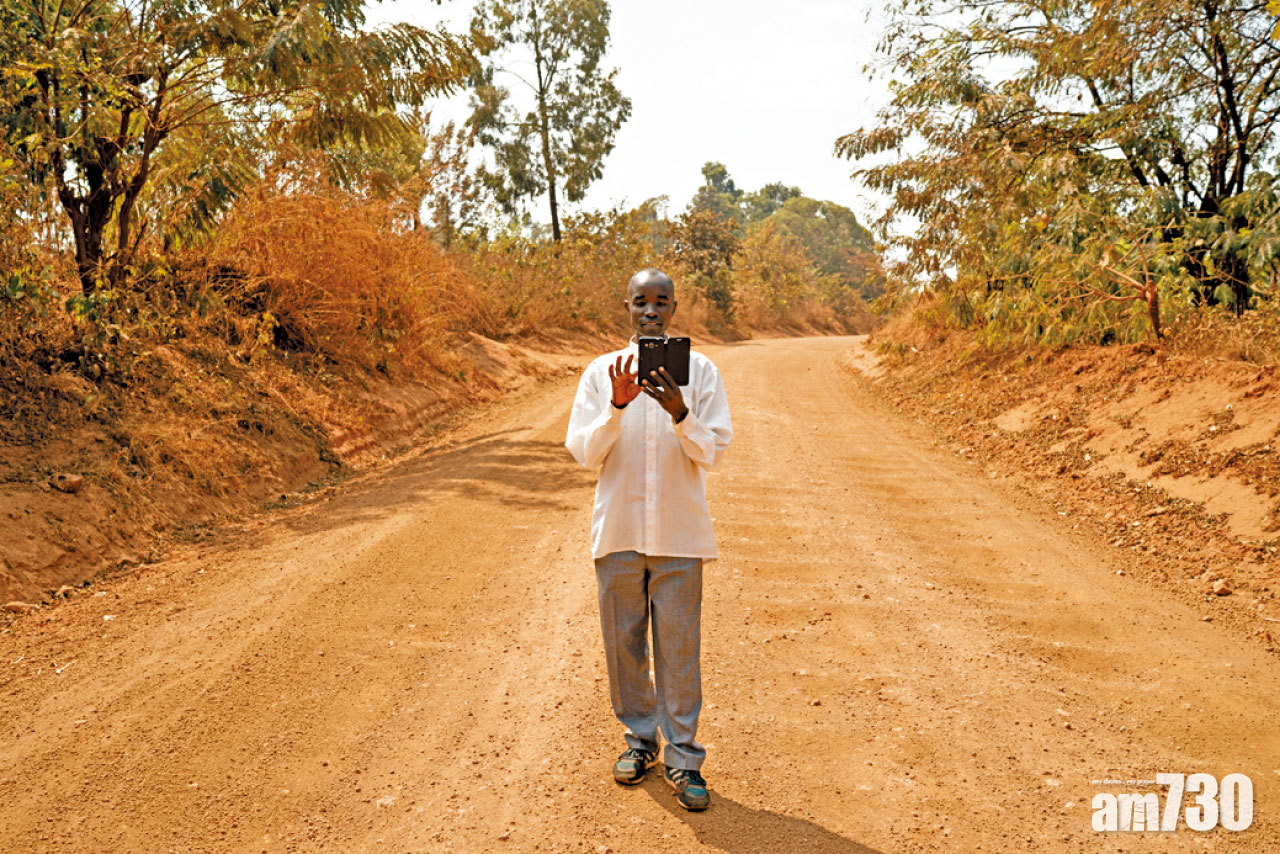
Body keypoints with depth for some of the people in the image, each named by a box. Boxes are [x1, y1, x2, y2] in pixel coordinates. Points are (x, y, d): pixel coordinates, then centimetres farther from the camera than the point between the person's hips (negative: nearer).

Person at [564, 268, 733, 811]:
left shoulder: (700, 371, 1)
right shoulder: (601, 373, 4)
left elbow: (712, 452, -4)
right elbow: (583, 452, -2)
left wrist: (680, 414, -21)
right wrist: (617, 406, -18)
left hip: (678, 532, -1)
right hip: (618, 530, 2)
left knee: (680, 648, 2)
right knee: (623, 642, 11)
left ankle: (683, 757, 14)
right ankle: (640, 737, 30)